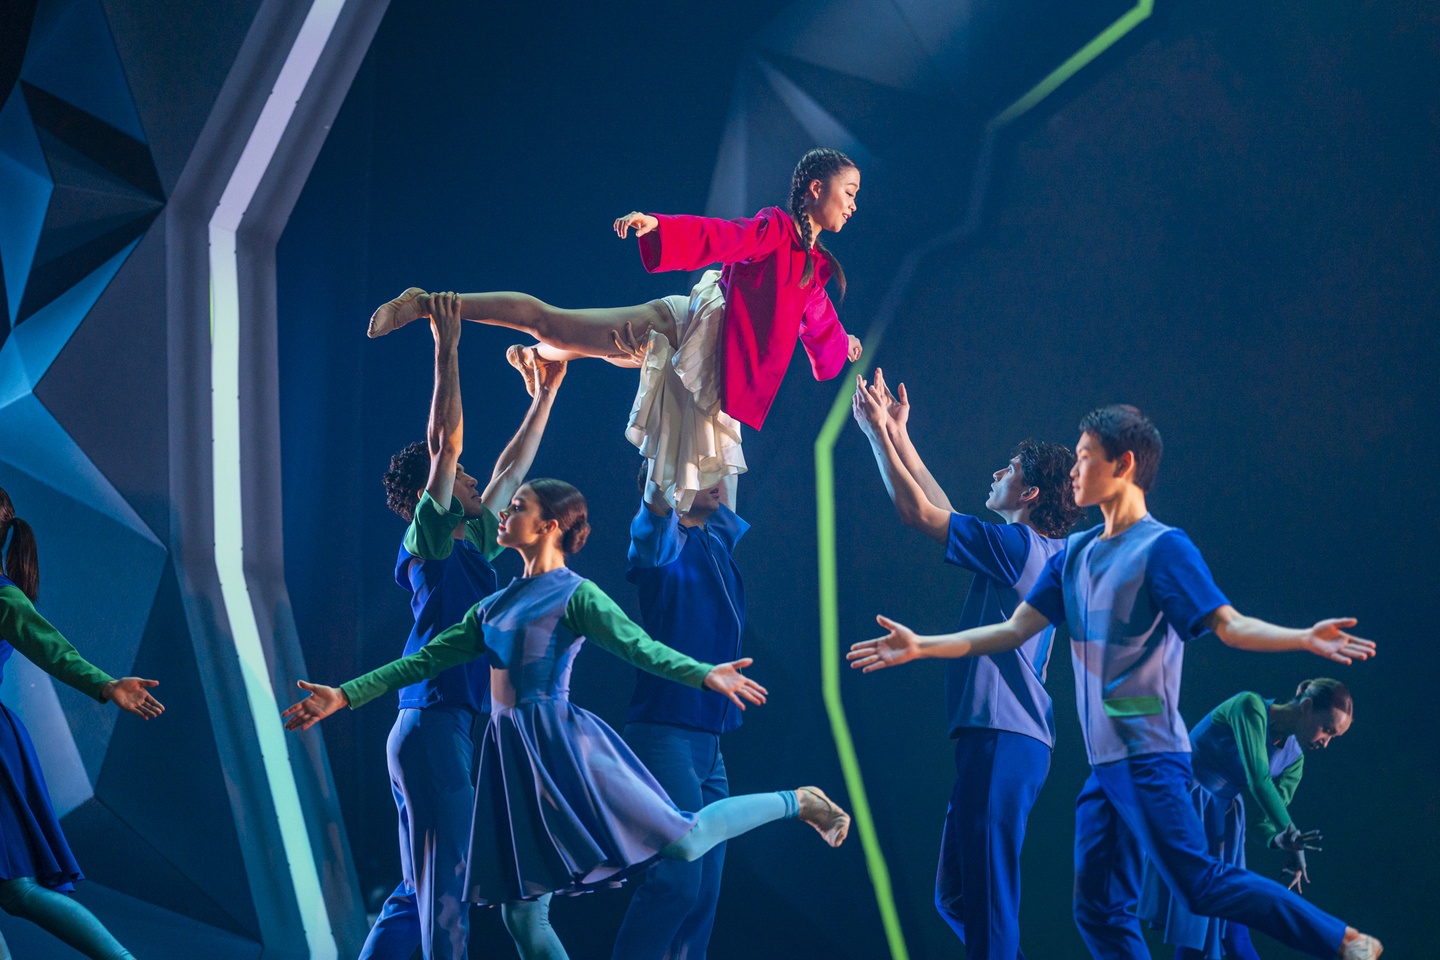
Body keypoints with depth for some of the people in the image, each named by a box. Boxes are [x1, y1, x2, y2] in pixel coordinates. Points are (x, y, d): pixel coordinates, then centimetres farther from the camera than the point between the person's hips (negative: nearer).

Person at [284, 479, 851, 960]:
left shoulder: (575, 595, -4)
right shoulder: (498, 603, 16)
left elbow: (637, 644, -18)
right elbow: (429, 659, 18)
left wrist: (704, 675, -35)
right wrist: (344, 696, 15)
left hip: (562, 745, -7)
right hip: (512, 754, 7)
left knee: (683, 841, -12)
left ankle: (798, 802, 10)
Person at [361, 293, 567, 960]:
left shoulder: (471, 543, 18)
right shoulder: (428, 540, -5)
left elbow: (510, 470, 29)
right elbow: (444, 444, -13)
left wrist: (546, 395, 35)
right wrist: (447, 348, -12)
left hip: (447, 728, 9)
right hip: (436, 725, -9)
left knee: (420, 894, 10)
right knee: (446, 889, -10)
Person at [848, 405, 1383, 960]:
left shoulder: (1162, 547, -7)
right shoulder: (1075, 552, 15)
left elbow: (1228, 625, -14)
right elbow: (1014, 631, 15)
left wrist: (1305, 639, -32)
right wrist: (921, 647, 10)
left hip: (1149, 757, -8)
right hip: (1105, 762, 8)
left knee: (1199, 884, -16)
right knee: (1099, 912, 5)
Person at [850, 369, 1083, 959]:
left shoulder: (1019, 546, -10)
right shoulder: (1044, 553, 17)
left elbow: (917, 513, -7)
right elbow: (943, 513, 27)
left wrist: (879, 433, 2)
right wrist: (899, 436, 29)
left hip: (1001, 738, -10)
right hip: (1007, 735, 10)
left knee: (986, 894, -11)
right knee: (958, 894, 14)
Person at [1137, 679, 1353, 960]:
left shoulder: (1293, 757, 2)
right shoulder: (1250, 707, -20)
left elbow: (1270, 818, -2)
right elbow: (1258, 779, -29)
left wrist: (1278, 838, -24)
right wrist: (1290, 832, -32)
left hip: (1223, 818, 7)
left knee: (1230, 927, 3)